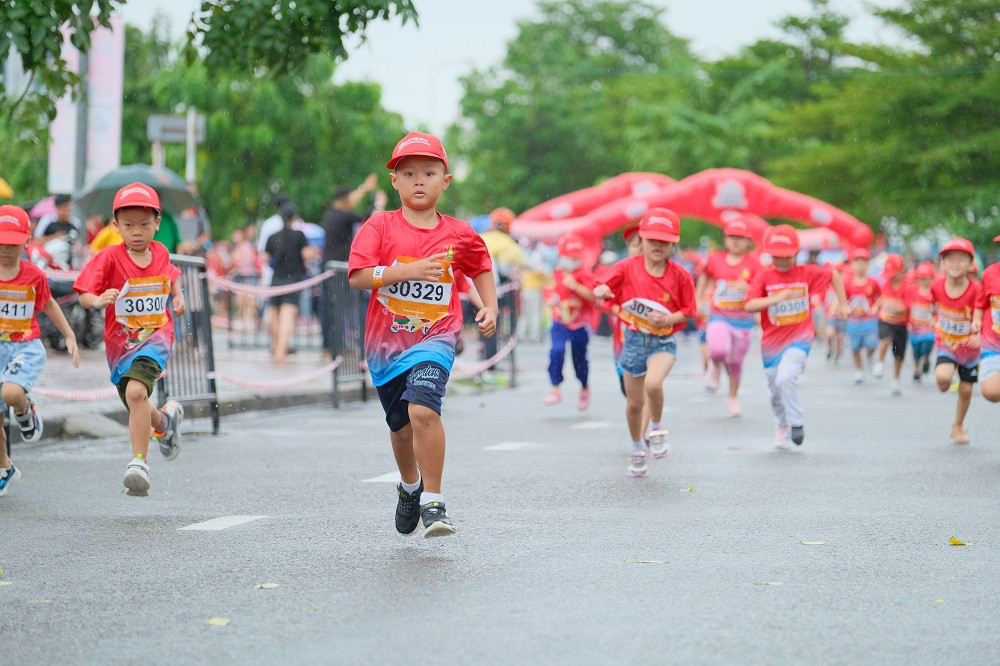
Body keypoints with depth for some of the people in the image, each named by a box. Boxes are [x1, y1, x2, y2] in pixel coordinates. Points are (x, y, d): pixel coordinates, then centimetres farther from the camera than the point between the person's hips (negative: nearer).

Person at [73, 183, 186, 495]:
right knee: (139, 409, 15)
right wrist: (98, 301, -35)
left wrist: (178, 295, 9)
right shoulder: (110, 257, -12)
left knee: (136, 391, -28)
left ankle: (139, 463, -24)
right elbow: (83, 295, -16)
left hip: (156, 336, -1)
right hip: (120, 341, 1)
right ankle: (165, 420, 51)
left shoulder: (160, 253, -1)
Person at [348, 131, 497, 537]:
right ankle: (409, 485, 48)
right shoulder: (380, 226, -4)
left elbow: (481, 266, 22)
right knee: (401, 426, 17)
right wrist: (409, 271, -24)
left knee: (423, 409, -27)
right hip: (385, 342, 2)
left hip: (434, 339, -2)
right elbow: (357, 275, -16)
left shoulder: (458, 235, 1)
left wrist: (490, 307, 9)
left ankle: (433, 501, -19)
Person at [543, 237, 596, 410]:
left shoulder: (584, 275, -7)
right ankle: (555, 390, -13)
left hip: (579, 324, -2)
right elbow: (549, 295, 16)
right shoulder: (555, 275, 5)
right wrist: (551, 301, -6)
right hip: (560, 322, 2)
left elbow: (592, 295, -18)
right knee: (557, 351, -20)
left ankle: (584, 389, 36)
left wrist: (575, 286, -27)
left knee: (579, 358, 10)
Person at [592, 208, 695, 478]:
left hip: (663, 341, -2)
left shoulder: (679, 275, -7)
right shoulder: (628, 267, -5)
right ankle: (637, 449, 38)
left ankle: (656, 430, -4)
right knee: (634, 403, 12)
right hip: (634, 340, 2)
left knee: (653, 383, -32)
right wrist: (601, 291, -34)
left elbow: (687, 312, 0)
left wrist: (668, 319, -19)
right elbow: (603, 287, -11)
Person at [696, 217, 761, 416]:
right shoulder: (715, 260, 0)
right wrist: (698, 299, 16)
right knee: (718, 351, -28)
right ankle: (715, 367, 10)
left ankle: (733, 398, 34)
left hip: (743, 319, 1)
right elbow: (705, 276, 19)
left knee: (736, 362, 11)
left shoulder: (753, 263, -2)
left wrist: (748, 288, -21)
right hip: (719, 316, -1)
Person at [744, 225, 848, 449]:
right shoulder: (764, 276, -8)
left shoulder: (806, 273, -5)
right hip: (772, 340, 2)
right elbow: (749, 306, -20)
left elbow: (833, 275, 12)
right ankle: (782, 425, 41)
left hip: (799, 339, -2)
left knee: (785, 378, -25)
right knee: (775, 390, 14)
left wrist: (842, 303, 12)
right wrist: (774, 299, -33)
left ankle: (796, 422, -8)